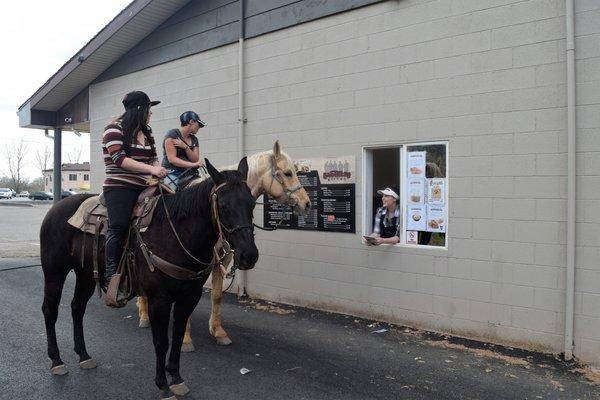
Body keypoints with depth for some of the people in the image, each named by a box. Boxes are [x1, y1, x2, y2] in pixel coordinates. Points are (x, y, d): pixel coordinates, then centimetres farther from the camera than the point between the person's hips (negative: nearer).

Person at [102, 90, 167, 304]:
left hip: (143, 188, 7)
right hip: (119, 188, -7)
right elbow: (119, 159, -13)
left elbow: (153, 158, 21)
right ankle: (111, 277, -16)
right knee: (119, 226, -18)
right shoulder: (115, 129, -3)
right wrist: (150, 169, -19)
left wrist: (158, 170, -1)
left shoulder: (146, 132, 19)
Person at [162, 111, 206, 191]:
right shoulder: (172, 135, -4)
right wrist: (193, 165, -23)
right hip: (173, 173, -6)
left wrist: (185, 147, -11)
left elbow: (195, 160, 6)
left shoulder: (194, 139, 17)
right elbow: (172, 159, -14)